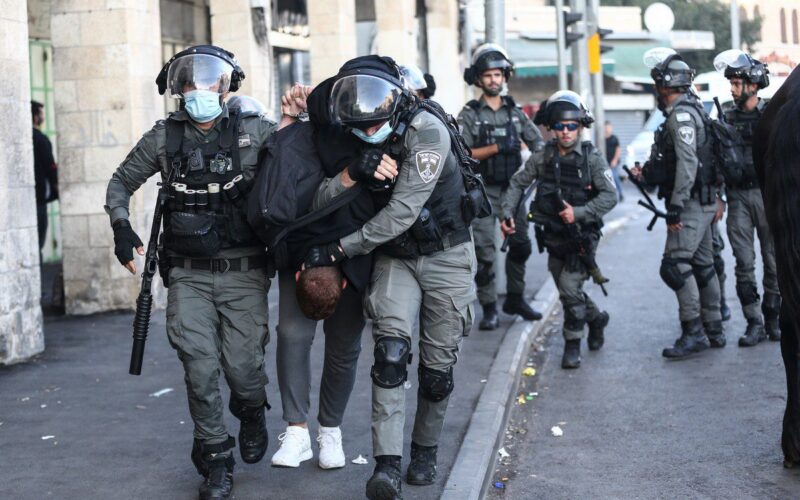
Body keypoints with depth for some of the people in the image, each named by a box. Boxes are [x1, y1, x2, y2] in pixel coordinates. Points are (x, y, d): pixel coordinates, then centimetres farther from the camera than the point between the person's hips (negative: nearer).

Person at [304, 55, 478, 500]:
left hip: (446, 256, -3)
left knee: (438, 366, 5)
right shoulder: (354, 141, -6)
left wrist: (339, 250, -25)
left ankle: (426, 451, 27)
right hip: (395, 258, 3)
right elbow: (322, 204, -8)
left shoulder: (426, 130, -26)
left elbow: (402, 213, -29)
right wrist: (348, 176, -29)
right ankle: (388, 464, -18)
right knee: (391, 351, -16)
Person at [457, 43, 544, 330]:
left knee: (520, 246, 10)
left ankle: (515, 300, 25)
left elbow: (538, 143, 10)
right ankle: (489, 309, 0)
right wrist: (496, 148, -19)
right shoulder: (469, 114, -2)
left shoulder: (515, 112, 9)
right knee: (485, 252, -6)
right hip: (484, 191, -4)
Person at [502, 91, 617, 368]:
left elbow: (610, 196, -17)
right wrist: (507, 213, -7)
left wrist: (579, 212, -28)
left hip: (582, 236, -5)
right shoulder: (542, 156, -3)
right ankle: (597, 318, 43)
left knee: (570, 289, -13)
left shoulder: (592, 158, -12)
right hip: (553, 236, 5)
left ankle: (573, 344, 4)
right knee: (566, 291, 16)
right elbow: (517, 184, 6)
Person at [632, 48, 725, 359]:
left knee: (675, 266, -11)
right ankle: (713, 331, 19)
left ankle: (693, 333, -10)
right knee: (703, 266, 13)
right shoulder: (691, 110, 17)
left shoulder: (681, 114, -15)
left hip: (691, 204, -10)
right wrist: (648, 174, 19)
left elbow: (687, 164, -23)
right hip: (703, 203, 10)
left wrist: (675, 207, -24)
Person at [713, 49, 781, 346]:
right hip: (737, 197, 2)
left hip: (767, 194, -2)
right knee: (744, 263, -1)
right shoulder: (727, 117, 8)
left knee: (773, 260, 4)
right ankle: (754, 323, 3)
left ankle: (772, 318, 16)